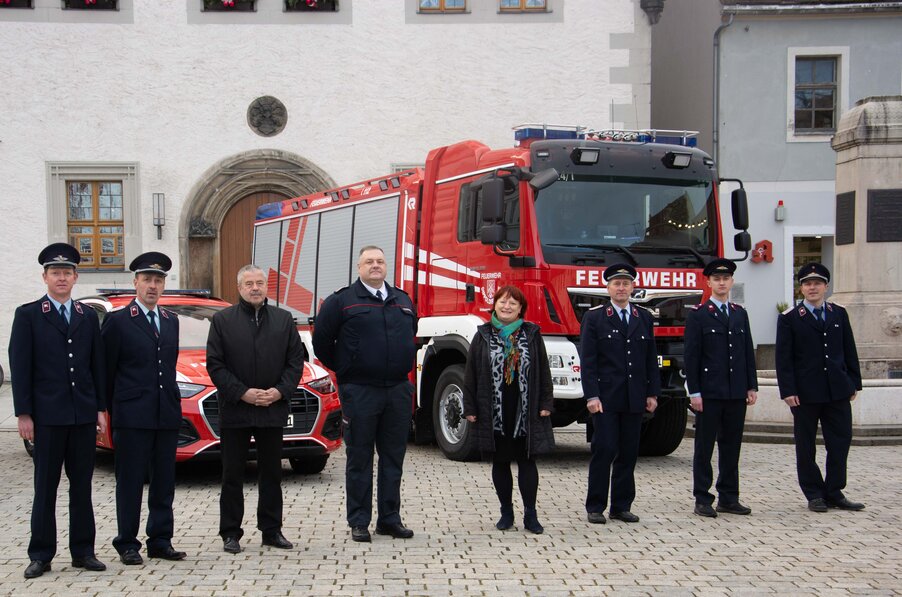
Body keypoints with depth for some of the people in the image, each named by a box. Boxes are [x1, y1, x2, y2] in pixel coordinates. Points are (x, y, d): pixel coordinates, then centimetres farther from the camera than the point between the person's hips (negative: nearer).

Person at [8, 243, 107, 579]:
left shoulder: (88, 317, 11)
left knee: (82, 486, 8)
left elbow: (97, 366, 11)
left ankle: (83, 551, 14)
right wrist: (23, 413, -9)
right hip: (47, 415, -3)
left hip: (84, 414, 3)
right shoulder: (28, 315, 0)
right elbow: (19, 368, -4)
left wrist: (101, 409, 5)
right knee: (45, 488, 3)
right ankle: (40, 556, 8)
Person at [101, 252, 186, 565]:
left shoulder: (171, 321, 14)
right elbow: (106, 371, -1)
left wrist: (172, 402, 14)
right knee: (130, 481, 0)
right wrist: (112, 410, 0)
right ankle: (127, 545, 8)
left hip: (167, 415, 5)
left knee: (164, 481, 9)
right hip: (132, 417, -5)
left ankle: (160, 541, 17)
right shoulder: (117, 321, -3)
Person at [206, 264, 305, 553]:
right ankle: (230, 533, 10)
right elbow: (215, 365, -3)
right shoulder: (222, 320, 1)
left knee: (272, 474, 9)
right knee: (232, 475, 4)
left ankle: (272, 530, 18)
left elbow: (296, 360, 7)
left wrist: (280, 391, -8)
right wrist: (242, 393, -13)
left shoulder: (283, 319, 8)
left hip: (273, 409, 2)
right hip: (235, 410, -2)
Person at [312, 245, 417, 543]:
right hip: (359, 392, -5)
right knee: (359, 458, 1)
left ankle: (390, 518, 16)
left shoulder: (402, 301, 14)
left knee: (393, 457, 8)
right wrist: (345, 370, 6)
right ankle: (359, 521, 7)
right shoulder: (341, 301, -2)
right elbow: (321, 341, 1)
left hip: (398, 390, 5)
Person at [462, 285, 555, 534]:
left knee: (527, 461, 1)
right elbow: (471, 374, 4)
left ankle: (530, 515, 6)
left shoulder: (532, 334, 5)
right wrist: (470, 408, -1)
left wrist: (546, 403, -1)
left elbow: (543, 371, 5)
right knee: (500, 462, 8)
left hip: (526, 411, 0)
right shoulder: (483, 336, 4)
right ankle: (506, 512, 18)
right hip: (494, 412, 1)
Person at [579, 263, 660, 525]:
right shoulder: (594, 317, 0)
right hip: (605, 398, -4)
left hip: (635, 399, 4)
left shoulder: (644, 318, 12)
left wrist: (652, 394, 7)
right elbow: (587, 360, -5)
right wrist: (591, 396, -13)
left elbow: (651, 359, 14)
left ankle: (622, 505, 14)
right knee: (604, 450, -5)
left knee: (629, 453, 6)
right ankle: (595, 507, 2)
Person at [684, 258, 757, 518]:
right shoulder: (698, 315, -2)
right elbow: (690, 355, -6)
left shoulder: (740, 314, 13)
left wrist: (752, 386, 8)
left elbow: (748, 352, 14)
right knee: (704, 447, 1)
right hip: (709, 393, -5)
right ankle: (702, 499, 5)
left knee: (732, 446, 9)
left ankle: (729, 498, 16)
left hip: (736, 393, 5)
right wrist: (694, 392, -11)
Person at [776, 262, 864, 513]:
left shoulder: (839, 314, 10)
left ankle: (834, 493, 13)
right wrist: (788, 390, -12)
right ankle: (814, 494, 14)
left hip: (838, 391, 3)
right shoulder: (789, 318, -2)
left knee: (840, 442, 3)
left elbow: (849, 351, 13)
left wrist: (854, 383, 8)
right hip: (805, 393, -3)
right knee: (806, 446, 4)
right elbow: (783, 358, -5)